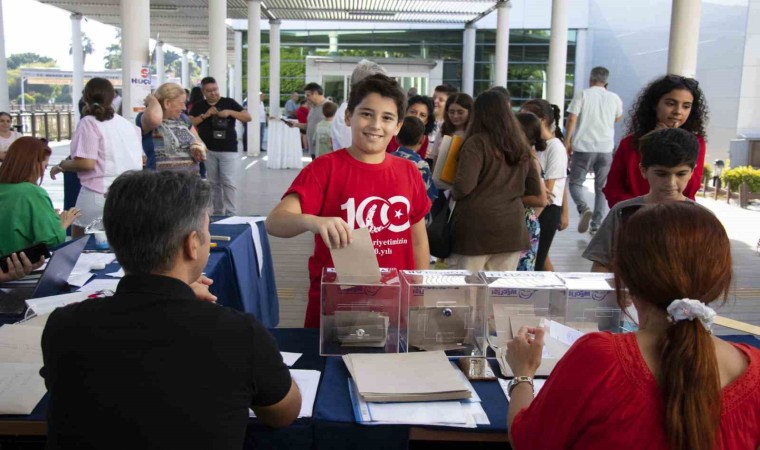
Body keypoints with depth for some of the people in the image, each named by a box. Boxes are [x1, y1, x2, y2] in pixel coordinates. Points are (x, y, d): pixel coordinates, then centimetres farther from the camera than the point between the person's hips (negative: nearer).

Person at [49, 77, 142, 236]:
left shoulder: (89, 122, -6)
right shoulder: (127, 124, 12)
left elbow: (87, 163, -15)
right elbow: (140, 159, 20)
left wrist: (61, 166, 3)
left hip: (100, 193, -6)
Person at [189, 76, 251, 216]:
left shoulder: (229, 102, 3)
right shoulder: (198, 107, 9)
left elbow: (248, 117, -1)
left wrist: (230, 112, -14)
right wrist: (205, 115, -11)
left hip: (228, 150, -2)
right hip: (208, 150, 3)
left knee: (229, 183, -6)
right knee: (213, 183, 10)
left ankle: (230, 213, -2)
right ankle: (217, 212, 19)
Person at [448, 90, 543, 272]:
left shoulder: (477, 143, -9)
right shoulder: (522, 146, 8)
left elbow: (463, 186, -19)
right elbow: (535, 191, 11)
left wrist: (453, 193, 1)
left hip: (476, 228, -5)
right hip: (512, 229, 5)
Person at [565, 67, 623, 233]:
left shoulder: (583, 94, -2)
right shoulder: (614, 98, 7)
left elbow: (572, 119, -9)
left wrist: (567, 141, -1)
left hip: (583, 147, -3)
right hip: (606, 148, 3)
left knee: (575, 182, 8)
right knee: (601, 187, 12)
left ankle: (584, 209, -19)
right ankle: (596, 224, 10)